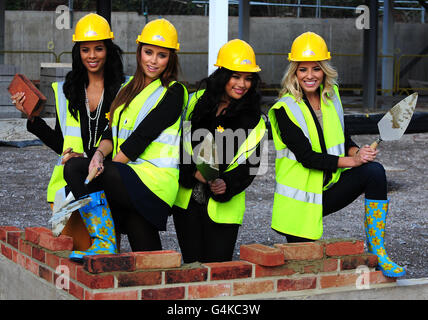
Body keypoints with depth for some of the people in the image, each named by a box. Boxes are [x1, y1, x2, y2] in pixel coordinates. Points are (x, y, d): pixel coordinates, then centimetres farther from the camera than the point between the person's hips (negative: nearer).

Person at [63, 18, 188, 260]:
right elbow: (112, 131, 11)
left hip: (156, 176, -7)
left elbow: (142, 136, -9)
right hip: (128, 174, 8)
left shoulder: (174, 92, -1)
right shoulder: (129, 87, 20)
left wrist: (109, 165, -11)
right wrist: (100, 154, -10)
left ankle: (104, 241, -15)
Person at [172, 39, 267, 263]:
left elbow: (251, 163, -3)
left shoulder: (253, 119, 0)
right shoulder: (198, 100, 4)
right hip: (187, 198, 1)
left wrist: (227, 184, -20)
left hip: (223, 205, -1)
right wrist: (194, 171, -13)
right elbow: (182, 141, 3)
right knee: (192, 264, 6)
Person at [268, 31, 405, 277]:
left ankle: (377, 250, -21)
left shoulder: (331, 95, 6)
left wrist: (357, 151, -11)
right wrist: (351, 161, -25)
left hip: (331, 187, 4)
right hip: (301, 198, -4)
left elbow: (343, 138, 13)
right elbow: (306, 156, -18)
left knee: (375, 171, -23)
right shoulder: (285, 109, -12)